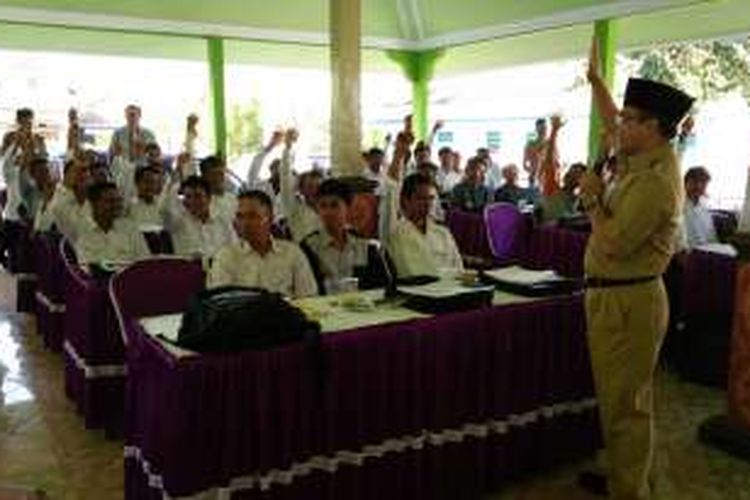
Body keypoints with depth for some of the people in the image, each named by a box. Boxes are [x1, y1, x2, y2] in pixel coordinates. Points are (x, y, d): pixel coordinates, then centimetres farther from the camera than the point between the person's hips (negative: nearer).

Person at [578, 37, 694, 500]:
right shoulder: (644, 159, 8)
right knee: (621, 399, 19)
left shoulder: (655, 181, -21)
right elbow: (611, 124, 26)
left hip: (627, 301, -10)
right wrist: (596, 78, 27)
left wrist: (594, 199, -11)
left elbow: (614, 245, -24)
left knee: (626, 404, -1)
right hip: (616, 296, 10)